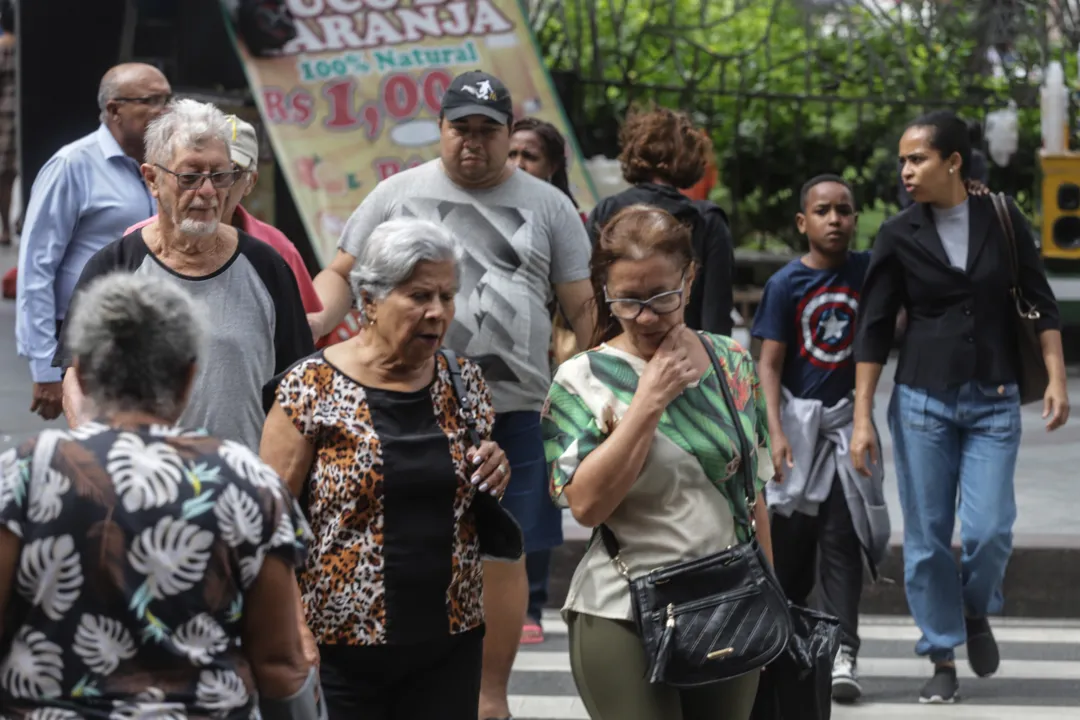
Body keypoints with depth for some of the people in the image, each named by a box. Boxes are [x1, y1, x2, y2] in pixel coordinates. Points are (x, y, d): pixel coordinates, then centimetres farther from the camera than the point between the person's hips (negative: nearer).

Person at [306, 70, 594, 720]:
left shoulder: (548, 207, 9)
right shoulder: (397, 195, 8)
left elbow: (582, 307, 9)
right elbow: (344, 274, 12)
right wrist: (308, 326, -9)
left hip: (513, 407, 0)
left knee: (503, 553, 3)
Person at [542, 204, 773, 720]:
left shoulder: (733, 363, 5)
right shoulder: (582, 380, -6)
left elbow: (752, 494, 14)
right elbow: (586, 504, -18)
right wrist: (650, 399, -17)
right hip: (623, 621, -4)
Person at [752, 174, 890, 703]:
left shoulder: (868, 270, 0)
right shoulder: (786, 284, -5)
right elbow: (769, 364, -6)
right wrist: (775, 433, -15)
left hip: (848, 420, 1)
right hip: (798, 418, -1)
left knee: (842, 539, -5)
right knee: (792, 538, 6)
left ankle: (842, 655, -10)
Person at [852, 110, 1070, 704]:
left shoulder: (1003, 222, -1)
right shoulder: (899, 236, -1)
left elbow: (1041, 304, 6)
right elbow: (873, 328, 1)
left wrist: (1056, 379, -4)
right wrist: (862, 418, -2)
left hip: (994, 401, 0)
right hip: (923, 398, 1)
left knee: (989, 531, -9)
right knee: (927, 536, 1)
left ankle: (976, 612, 22)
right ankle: (942, 659, 13)